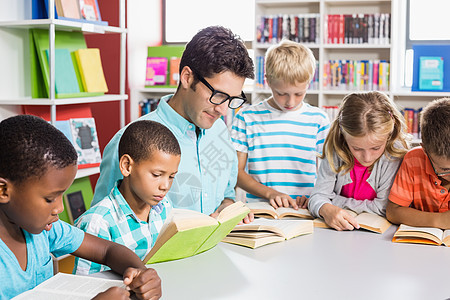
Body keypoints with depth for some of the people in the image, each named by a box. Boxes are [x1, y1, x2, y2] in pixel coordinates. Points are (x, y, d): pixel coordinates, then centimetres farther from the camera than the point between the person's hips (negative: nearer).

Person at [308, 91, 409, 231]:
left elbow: (384, 207, -15)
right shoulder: (335, 150, -12)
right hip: (338, 229, 2)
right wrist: (326, 209, -35)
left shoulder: (394, 153, -17)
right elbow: (318, 195, -12)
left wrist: (336, 201, -14)